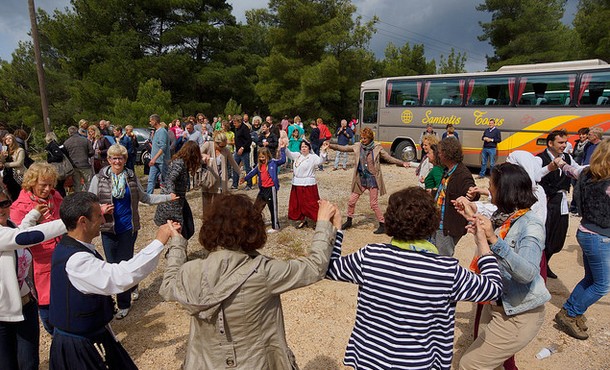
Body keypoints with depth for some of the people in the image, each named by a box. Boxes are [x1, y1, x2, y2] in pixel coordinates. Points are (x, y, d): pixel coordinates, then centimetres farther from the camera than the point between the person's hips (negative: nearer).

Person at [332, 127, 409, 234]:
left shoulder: (377, 148, -7)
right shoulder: (357, 146, 1)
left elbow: (389, 158, -3)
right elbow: (343, 148, 7)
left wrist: (402, 163, -13)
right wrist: (330, 145, 1)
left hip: (373, 179, -4)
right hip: (360, 179, 4)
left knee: (374, 204, -2)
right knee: (351, 201, 8)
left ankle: (382, 225, 13)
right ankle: (349, 221, 28)